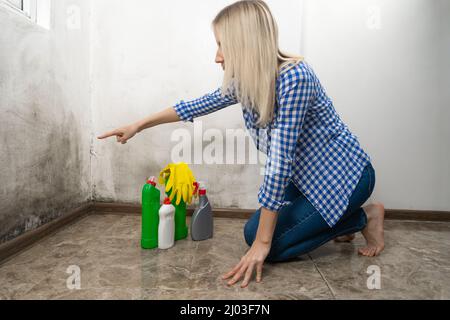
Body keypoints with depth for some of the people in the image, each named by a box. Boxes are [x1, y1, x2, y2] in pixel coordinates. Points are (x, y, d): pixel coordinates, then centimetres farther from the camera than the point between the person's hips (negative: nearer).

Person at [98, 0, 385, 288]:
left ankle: (365, 217, 5)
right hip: (307, 176, 8)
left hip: (343, 174, -7)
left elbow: (281, 161, -32)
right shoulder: (247, 80, -4)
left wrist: (263, 242, -26)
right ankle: (335, 221, 21)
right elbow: (201, 105, 8)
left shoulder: (293, 76, -29)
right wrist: (139, 125, 13)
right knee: (253, 232, 4)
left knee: (271, 244, -12)